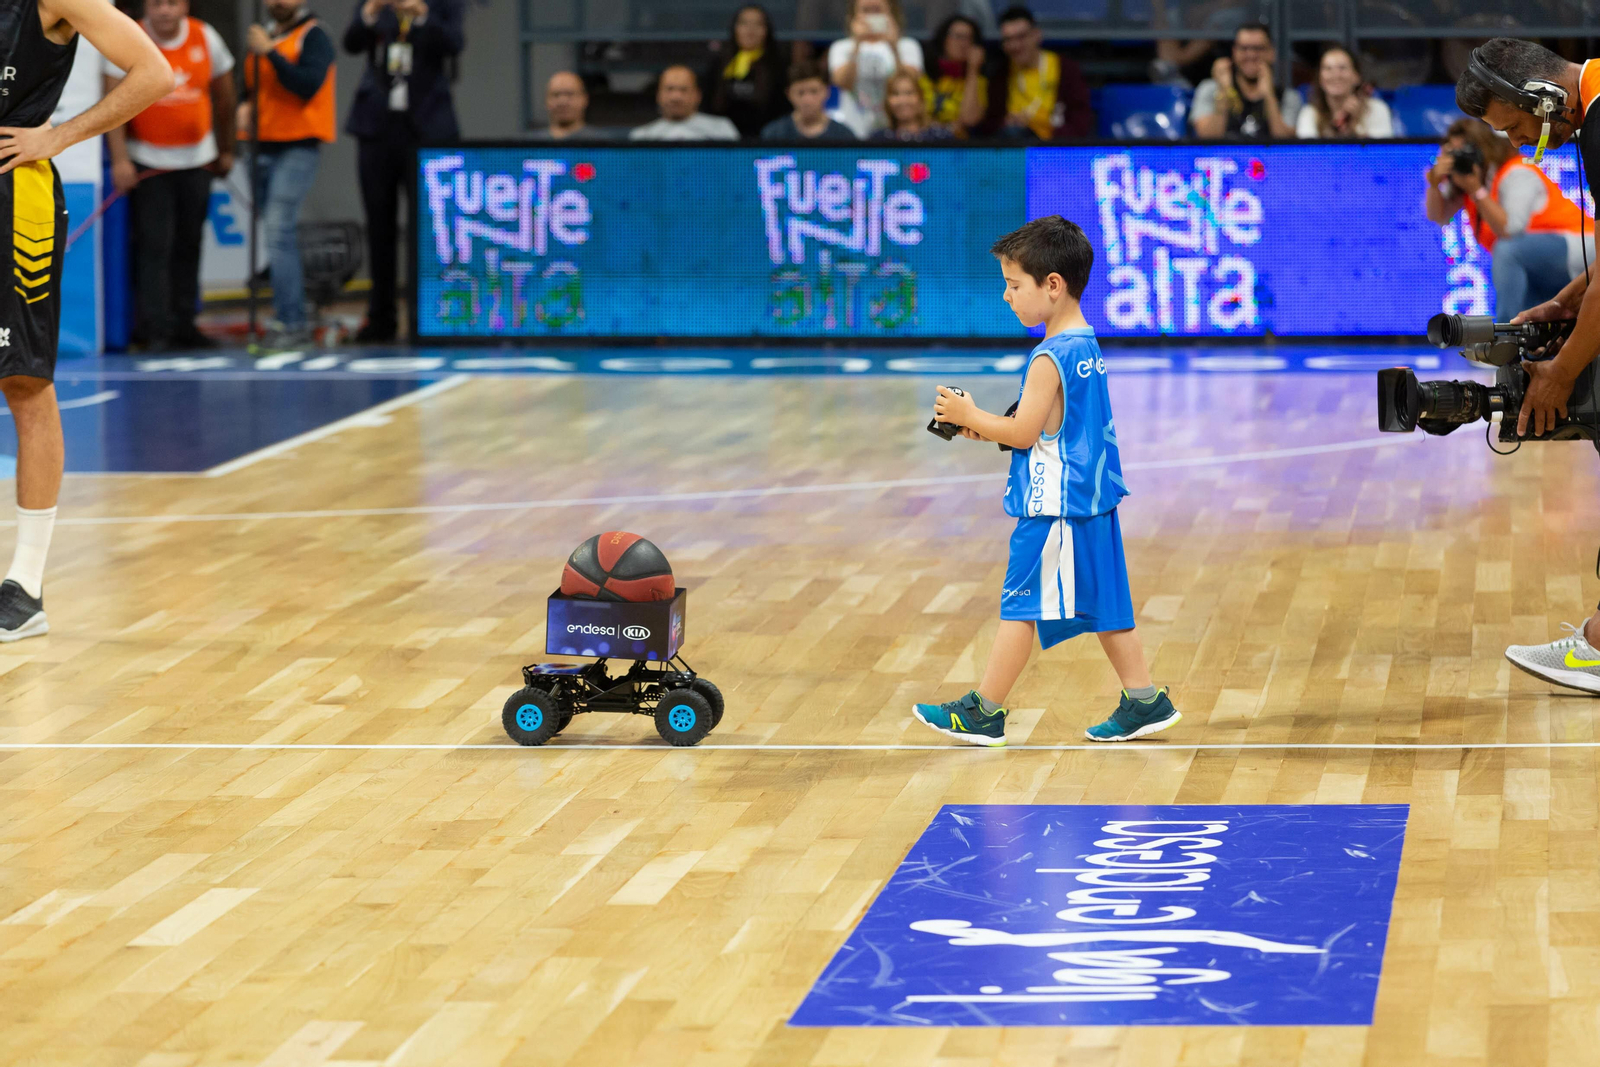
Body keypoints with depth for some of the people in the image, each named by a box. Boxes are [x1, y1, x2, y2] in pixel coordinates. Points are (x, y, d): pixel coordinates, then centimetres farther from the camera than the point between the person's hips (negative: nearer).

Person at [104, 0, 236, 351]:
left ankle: (183, 325, 17)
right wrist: (119, 159, -21)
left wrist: (226, 151, 15)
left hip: (197, 159, 4)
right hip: (147, 161, -3)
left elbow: (223, 97, 11)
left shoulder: (206, 38, 0)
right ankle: (155, 331, -9)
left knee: (189, 245, 8)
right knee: (153, 246, -10)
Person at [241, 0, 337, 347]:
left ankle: (288, 322, -18)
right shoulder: (264, 36, 18)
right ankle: (296, 323, 16)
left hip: (297, 146, -8)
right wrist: (247, 107, 6)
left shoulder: (313, 36, -5)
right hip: (264, 146, 8)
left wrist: (270, 52, -21)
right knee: (279, 235, 10)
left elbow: (308, 85, -19)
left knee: (278, 230, -18)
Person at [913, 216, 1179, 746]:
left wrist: (971, 416, -6)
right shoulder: (1086, 347, 11)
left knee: (1021, 604, -2)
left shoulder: (1050, 359, -18)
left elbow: (1024, 432, -19)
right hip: (1093, 502, 9)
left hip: (1054, 510, -9)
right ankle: (1144, 700, 15)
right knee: (1103, 603, 14)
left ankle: (984, 711, 5)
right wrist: (987, 427, 12)